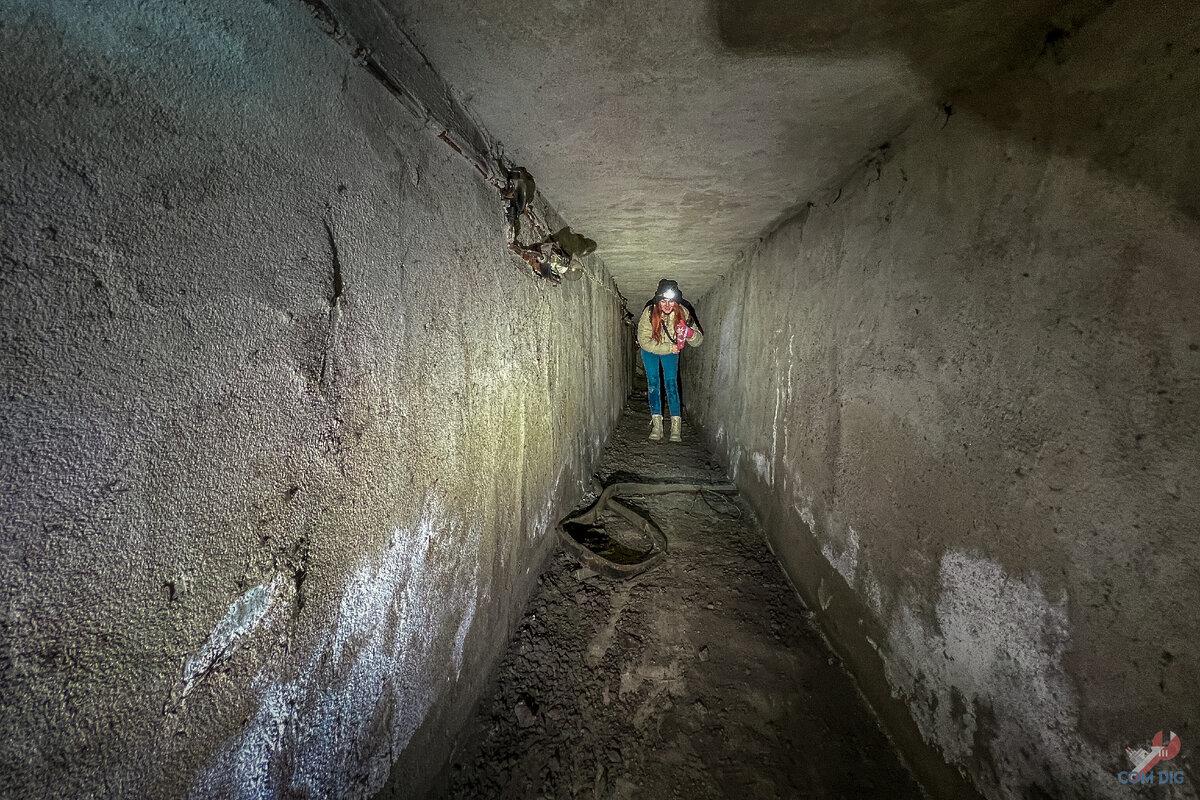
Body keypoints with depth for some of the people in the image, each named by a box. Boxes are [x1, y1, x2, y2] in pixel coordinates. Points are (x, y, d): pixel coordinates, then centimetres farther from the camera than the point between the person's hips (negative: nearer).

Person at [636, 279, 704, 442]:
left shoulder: (683, 313, -28)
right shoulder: (649, 312, -31)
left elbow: (698, 341, -27)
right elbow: (644, 341, -28)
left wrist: (688, 332, -49)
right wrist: (669, 348, -34)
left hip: (671, 351, 0)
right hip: (650, 351, 0)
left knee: (671, 384, -6)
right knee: (653, 384, -2)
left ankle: (676, 427, -6)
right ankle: (656, 425, 2)